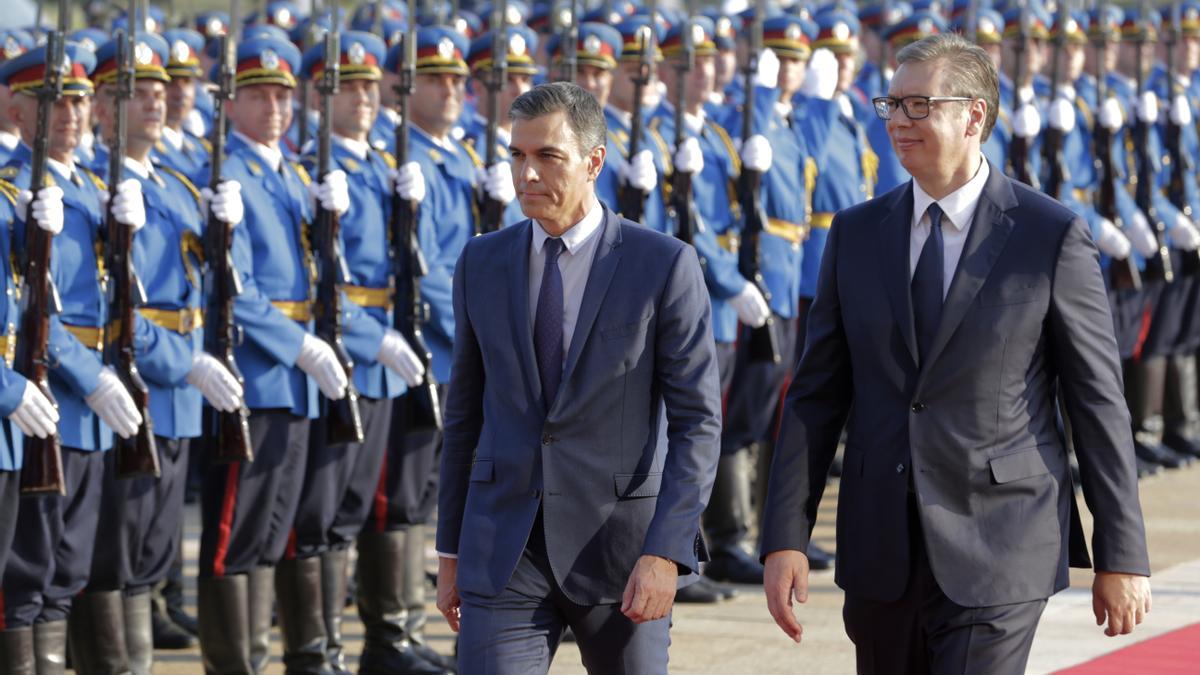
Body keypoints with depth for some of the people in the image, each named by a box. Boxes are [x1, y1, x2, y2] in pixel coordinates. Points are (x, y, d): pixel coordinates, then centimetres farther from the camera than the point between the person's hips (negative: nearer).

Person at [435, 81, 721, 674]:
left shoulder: (664, 265, -5)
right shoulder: (481, 264, 7)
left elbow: (697, 423, -6)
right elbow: (464, 415, 14)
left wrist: (664, 554, -15)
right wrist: (450, 552, 13)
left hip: (620, 549, -2)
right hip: (504, 552, 2)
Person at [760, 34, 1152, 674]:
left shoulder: (1054, 236, -5)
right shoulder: (856, 234, 7)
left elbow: (1098, 402, -2)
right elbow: (816, 394, 7)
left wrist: (1122, 556, -2)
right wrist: (785, 537, 0)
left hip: (996, 555, -4)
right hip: (882, 551, 5)